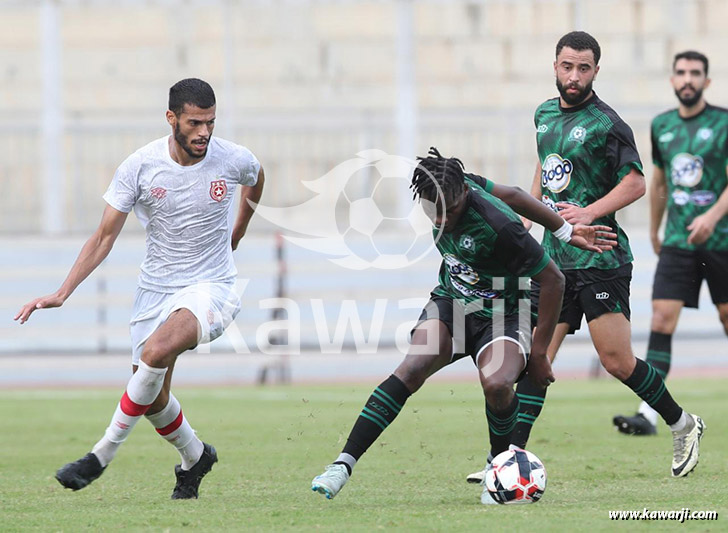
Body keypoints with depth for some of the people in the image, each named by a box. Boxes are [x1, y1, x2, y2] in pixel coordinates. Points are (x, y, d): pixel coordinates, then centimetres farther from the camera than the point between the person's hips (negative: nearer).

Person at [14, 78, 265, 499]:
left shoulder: (233, 160, -11)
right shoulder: (140, 167, -11)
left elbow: (256, 177, 16)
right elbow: (105, 236, -6)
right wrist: (62, 293, -14)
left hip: (212, 287, -3)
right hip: (156, 287, 3)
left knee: (157, 350, -31)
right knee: (153, 399, 4)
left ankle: (102, 454, -21)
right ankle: (196, 457, 36)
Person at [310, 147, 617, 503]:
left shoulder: (498, 227, -30)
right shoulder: (446, 187, -12)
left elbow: (552, 280, -19)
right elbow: (512, 194, 5)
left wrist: (538, 354, -12)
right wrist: (566, 231, 13)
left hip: (501, 314, -5)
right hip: (450, 303, 5)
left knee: (497, 384, -34)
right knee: (412, 369, -23)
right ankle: (343, 465, -26)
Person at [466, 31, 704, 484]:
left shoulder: (606, 124, -10)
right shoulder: (545, 115, 13)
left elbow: (636, 182, -12)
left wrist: (590, 212, -21)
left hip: (600, 258, -6)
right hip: (554, 256, 6)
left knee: (617, 361, -7)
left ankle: (684, 425, 14)